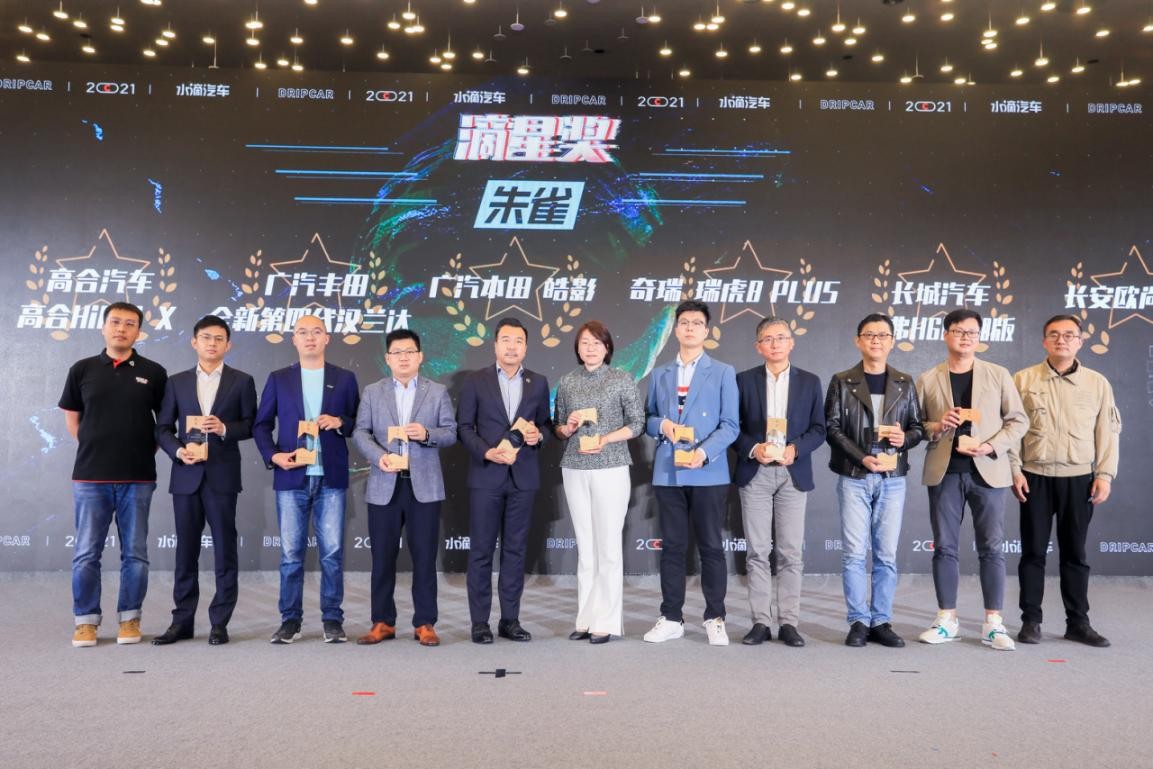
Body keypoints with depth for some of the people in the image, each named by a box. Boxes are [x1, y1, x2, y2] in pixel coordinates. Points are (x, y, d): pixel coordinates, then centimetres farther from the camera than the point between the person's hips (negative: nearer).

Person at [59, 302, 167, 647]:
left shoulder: (153, 373, 2)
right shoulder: (82, 369, 5)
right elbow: (72, 419, 13)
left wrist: (146, 450, 4)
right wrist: (97, 449, 10)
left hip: (138, 477, 0)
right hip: (90, 476, 1)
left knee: (134, 553, 5)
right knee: (86, 553, 4)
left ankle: (129, 618, 17)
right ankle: (86, 620, 16)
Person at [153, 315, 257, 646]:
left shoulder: (242, 381, 5)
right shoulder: (177, 382, 11)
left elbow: (251, 425, 3)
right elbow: (163, 428, 9)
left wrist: (225, 429, -15)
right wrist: (178, 450, -9)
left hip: (222, 475, -2)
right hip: (186, 475, 2)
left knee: (224, 549, 1)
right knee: (186, 550, 7)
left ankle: (220, 622, 9)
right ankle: (182, 621, 16)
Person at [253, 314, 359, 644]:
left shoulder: (345, 378, 8)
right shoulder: (278, 379, 9)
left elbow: (359, 423, 10)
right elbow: (261, 425, 10)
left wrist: (340, 422, -10)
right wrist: (272, 455, -6)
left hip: (331, 478, 0)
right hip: (291, 478, 1)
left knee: (332, 552, 1)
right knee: (291, 553, 3)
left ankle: (333, 619, 11)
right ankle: (290, 620, 14)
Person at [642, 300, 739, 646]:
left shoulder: (723, 372, 5)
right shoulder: (660, 374, 15)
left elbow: (730, 425, -2)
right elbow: (647, 419, 15)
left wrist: (704, 452, -18)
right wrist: (662, 425, -8)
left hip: (709, 473, -3)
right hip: (667, 472, 3)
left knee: (711, 547, 2)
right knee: (672, 546, 7)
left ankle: (715, 619, 13)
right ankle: (671, 618, 15)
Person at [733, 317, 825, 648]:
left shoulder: (809, 382, 8)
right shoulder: (744, 380, 6)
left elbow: (818, 429, 6)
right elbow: (734, 427, 4)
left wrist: (795, 448, -11)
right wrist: (753, 448, -13)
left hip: (793, 473, 0)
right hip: (755, 473, 0)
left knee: (791, 552, 1)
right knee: (757, 551, 2)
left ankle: (788, 622, 9)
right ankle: (760, 622, 8)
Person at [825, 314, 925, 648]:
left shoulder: (904, 383, 11)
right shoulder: (842, 382, 3)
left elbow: (918, 427, 12)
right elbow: (832, 427, -3)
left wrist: (905, 438, -11)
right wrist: (862, 458, -13)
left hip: (892, 478, 2)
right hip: (854, 477, -2)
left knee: (887, 555, 4)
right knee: (854, 553, -1)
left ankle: (881, 621, 13)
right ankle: (859, 621, 8)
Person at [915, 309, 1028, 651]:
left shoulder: (998, 375, 7)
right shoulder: (927, 380, 7)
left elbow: (1018, 420, 5)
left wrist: (993, 446, -10)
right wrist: (936, 427, -13)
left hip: (987, 470, 0)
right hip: (944, 472, 1)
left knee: (991, 548, 1)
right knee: (944, 547, 4)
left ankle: (993, 623, 10)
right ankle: (947, 620, 13)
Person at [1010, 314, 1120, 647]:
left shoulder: (1098, 383, 6)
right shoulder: (1023, 379, 2)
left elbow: (1108, 432, 5)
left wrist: (1105, 474, -3)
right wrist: (1015, 470, -5)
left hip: (1079, 478, 1)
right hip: (1035, 477, -1)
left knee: (1075, 552, 7)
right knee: (1033, 551, 3)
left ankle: (1078, 622, 17)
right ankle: (1031, 620, 11)